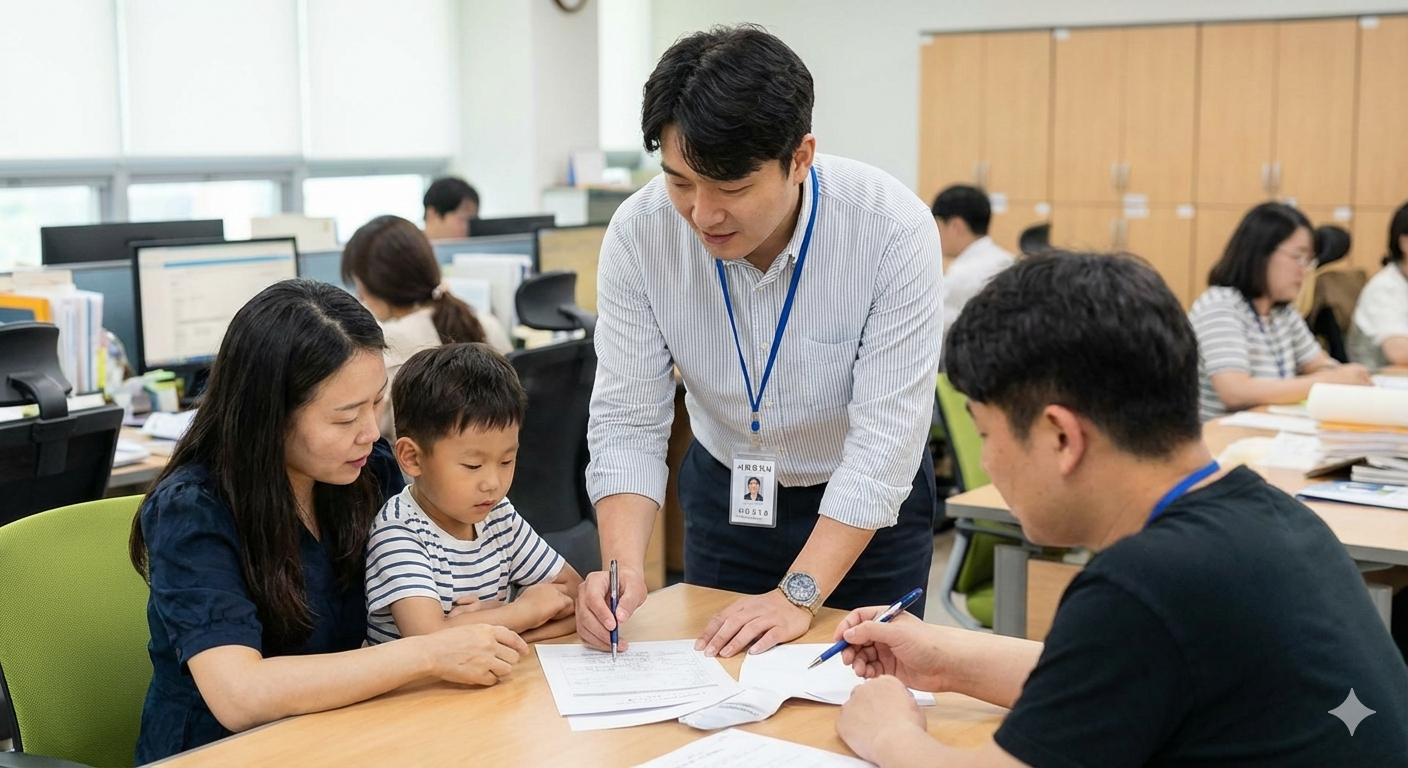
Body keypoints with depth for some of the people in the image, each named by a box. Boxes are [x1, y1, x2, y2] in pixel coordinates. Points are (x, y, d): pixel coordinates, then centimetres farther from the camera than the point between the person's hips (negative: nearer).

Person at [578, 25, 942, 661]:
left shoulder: (894, 229, -28)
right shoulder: (639, 233, -21)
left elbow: (885, 436, -26)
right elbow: (627, 420, -16)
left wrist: (797, 595, -30)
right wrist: (624, 568, -31)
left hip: (868, 508, -2)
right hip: (725, 491, 2)